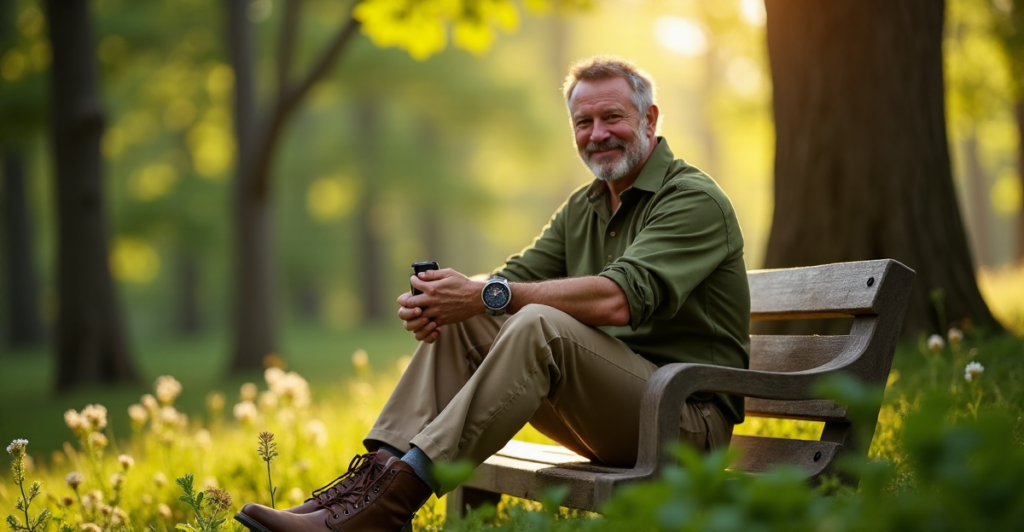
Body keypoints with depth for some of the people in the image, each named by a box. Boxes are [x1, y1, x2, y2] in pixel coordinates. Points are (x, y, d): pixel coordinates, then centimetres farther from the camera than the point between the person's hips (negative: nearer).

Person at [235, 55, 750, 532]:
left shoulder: (694, 200, -11)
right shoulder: (583, 207, 17)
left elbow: (617, 299, -26)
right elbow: (515, 276, 6)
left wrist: (488, 295, -27)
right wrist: (432, 302, -16)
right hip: (608, 406, 8)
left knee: (541, 324, -32)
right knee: (459, 323, -6)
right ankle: (376, 473, -20)